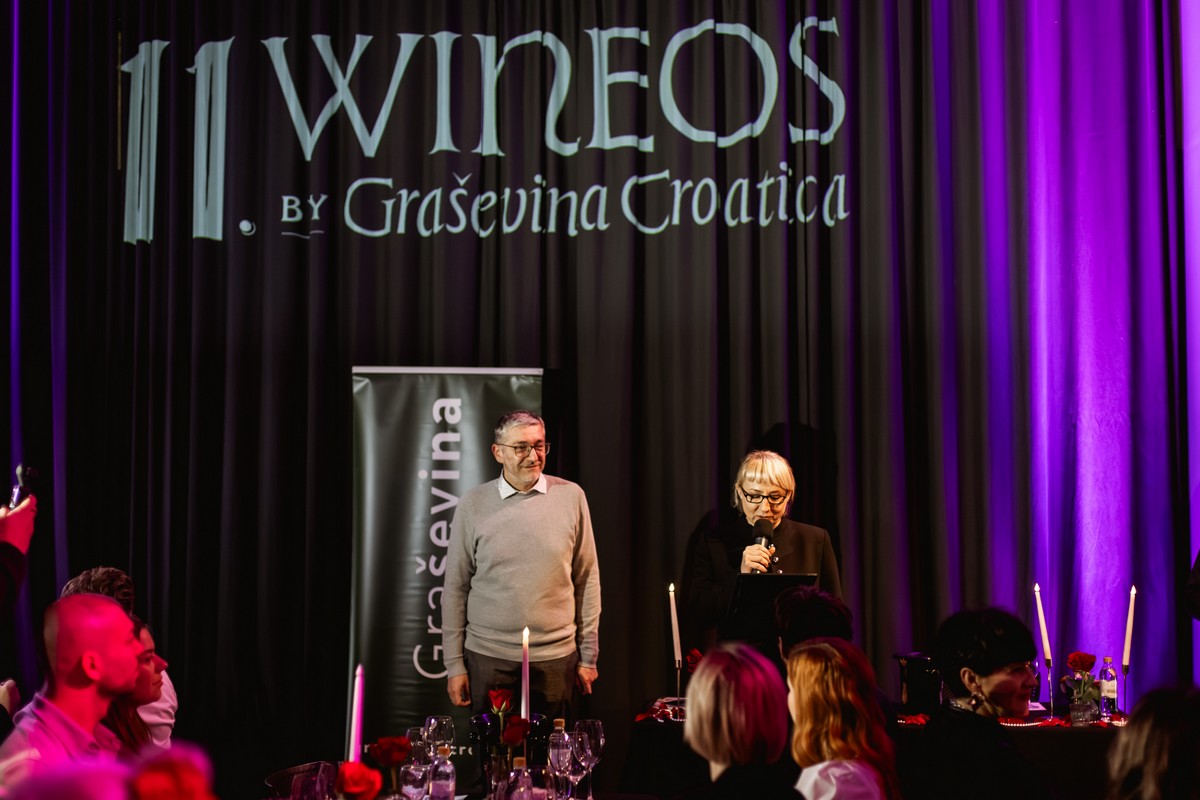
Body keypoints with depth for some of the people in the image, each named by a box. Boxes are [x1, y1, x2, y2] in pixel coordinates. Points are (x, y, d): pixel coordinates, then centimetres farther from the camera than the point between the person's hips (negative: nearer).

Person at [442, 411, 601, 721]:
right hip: (488, 657, 0)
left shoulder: (570, 496, 0)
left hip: (555, 659, 0)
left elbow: (587, 579, 5)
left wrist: (588, 656, 5)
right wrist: (454, 665, 1)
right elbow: (455, 588, 4)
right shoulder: (473, 505, -1)